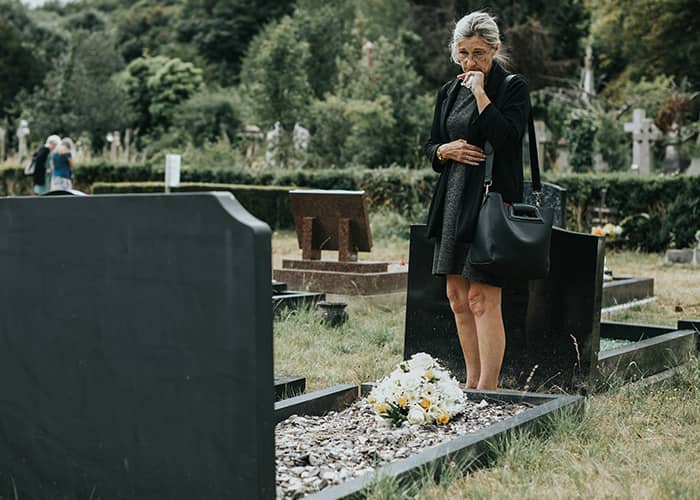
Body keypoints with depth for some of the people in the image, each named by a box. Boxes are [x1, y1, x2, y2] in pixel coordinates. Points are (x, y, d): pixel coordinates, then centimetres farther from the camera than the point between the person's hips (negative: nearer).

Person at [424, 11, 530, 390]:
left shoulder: (513, 87, -3)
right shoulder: (450, 92, 15)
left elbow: (507, 138, -20)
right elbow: (430, 147, 19)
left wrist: (480, 92, -14)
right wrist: (446, 150, -3)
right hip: (453, 200, 7)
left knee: (483, 299, -9)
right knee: (458, 298, 10)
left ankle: (487, 390, -4)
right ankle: (472, 384, 20)